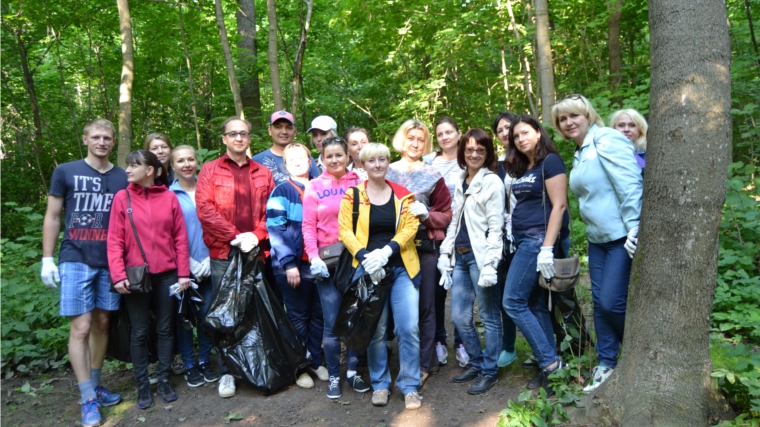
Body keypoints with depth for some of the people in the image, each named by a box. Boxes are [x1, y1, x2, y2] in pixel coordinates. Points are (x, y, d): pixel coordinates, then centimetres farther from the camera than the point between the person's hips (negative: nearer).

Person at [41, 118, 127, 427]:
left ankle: (94, 386, 23)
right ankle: (88, 399, 3)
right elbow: (52, 217, 5)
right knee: (81, 327, -5)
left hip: (110, 262, 3)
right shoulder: (65, 172, 3)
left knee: (101, 323, 10)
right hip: (76, 261, -3)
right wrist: (47, 258, -1)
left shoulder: (123, 178, 7)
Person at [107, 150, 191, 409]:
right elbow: (115, 241, -3)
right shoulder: (122, 198, 0)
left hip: (167, 275, 1)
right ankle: (143, 385, 19)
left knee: (165, 329, 10)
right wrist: (118, 276, -12)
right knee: (140, 332, 7)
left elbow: (180, 238, 1)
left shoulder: (169, 197, 1)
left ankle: (164, 380, 23)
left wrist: (183, 273, -1)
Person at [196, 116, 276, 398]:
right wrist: (235, 236, -13)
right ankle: (226, 371, 15)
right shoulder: (210, 170, 5)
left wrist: (256, 235, -11)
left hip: (256, 251, 2)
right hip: (223, 252, -2)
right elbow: (204, 208, -6)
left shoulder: (263, 173, 13)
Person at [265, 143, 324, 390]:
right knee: (298, 316, 4)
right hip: (292, 265, -4)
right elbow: (275, 230, -10)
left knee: (318, 314, 10)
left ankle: (316, 361, 24)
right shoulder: (282, 192, -3)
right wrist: (288, 263, -17)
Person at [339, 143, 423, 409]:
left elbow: (410, 227, -3)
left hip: (402, 267, 1)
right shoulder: (352, 195, 2)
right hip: (369, 269, -1)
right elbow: (345, 231, -4)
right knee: (375, 330, 7)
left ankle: (410, 386, 12)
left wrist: (386, 251, -17)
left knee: (409, 327, -3)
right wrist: (364, 257, -18)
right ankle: (380, 384, 23)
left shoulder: (403, 194, 6)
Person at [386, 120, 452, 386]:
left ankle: (424, 364, 13)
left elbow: (446, 215, 5)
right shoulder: (386, 173, 7)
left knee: (425, 306, 3)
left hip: (426, 247, -1)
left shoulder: (432, 176, 6)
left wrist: (426, 214, -12)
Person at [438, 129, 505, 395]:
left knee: (489, 317, 5)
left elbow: (495, 227, -11)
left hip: (480, 256, -7)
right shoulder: (461, 182, 16)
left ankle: (489, 371, 19)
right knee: (459, 317, 11)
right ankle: (477, 363, 30)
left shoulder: (492, 182, -5)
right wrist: (445, 253, 12)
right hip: (460, 256, 7)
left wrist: (490, 265, -17)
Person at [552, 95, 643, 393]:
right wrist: (592, 231, 18)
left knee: (611, 302, -8)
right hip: (597, 239, 9)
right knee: (599, 302, 9)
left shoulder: (607, 140, -11)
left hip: (623, 237, -8)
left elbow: (630, 185, -20)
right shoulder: (579, 154, 15)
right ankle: (607, 363, 21)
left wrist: (634, 229, -25)